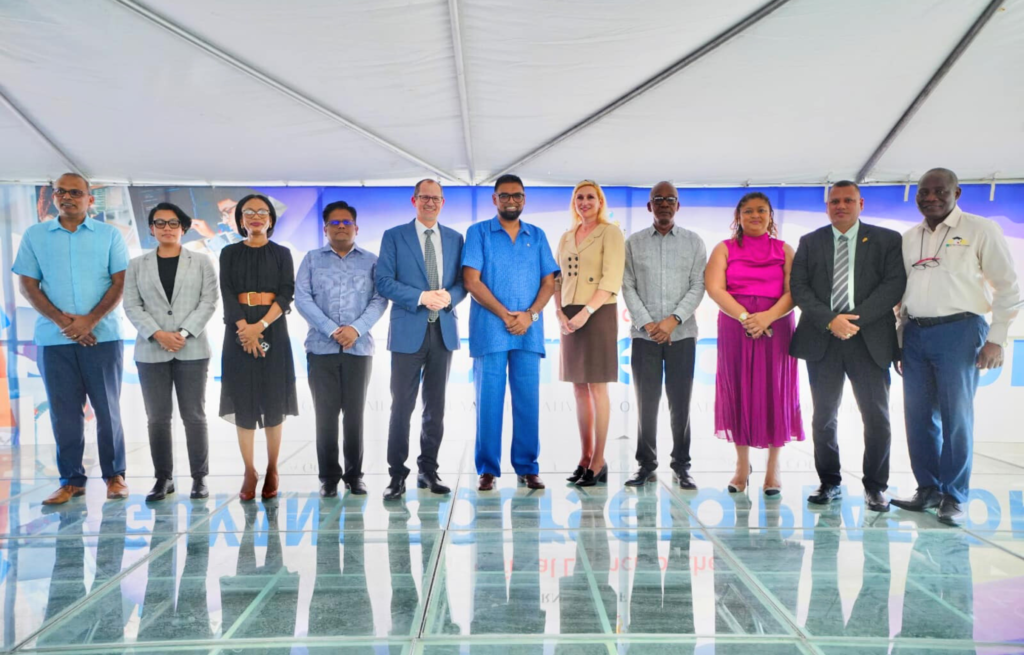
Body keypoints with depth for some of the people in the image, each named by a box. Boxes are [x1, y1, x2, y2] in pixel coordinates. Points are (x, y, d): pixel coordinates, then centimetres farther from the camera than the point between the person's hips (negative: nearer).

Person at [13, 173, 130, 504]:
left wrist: (89, 320, -12)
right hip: (53, 338, 2)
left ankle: (115, 476, 13)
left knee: (107, 409, 3)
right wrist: (62, 321, -10)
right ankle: (71, 480, 14)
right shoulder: (34, 236, 9)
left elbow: (119, 283, -1)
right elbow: (28, 285, 4)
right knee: (64, 412, 5)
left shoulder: (110, 235, 5)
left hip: (102, 336, -1)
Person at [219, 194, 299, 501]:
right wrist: (245, 329, -16)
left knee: (273, 401, 0)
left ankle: (272, 470, 9)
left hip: (272, 331, -1)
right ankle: (249, 472, 8)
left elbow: (287, 294, -4)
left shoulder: (282, 254, 8)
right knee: (243, 401, 1)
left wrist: (260, 326, -16)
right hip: (239, 333, 1)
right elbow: (227, 294, -1)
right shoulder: (229, 253, 10)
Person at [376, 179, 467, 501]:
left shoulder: (455, 239, 12)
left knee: (436, 405, 10)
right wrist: (422, 297, -18)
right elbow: (384, 281, -6)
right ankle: (397, 475, 9)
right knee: (402, 405, -1)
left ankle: (428, 470, 20)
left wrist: (448, 297, -13)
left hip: (444, 330, 3)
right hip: (408, 330, -3)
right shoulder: (394, 236, 2)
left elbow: (462, 281, 9)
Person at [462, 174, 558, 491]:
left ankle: (527, 468, 13)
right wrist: (505, 314, -11)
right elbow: (471, 280, -4)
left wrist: (529, 314, -8)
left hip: (529, 330, 3)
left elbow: (549, 281, 9)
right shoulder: (478, 232, 5)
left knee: (528, 399, 3)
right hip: (489, 330, -2)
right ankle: (487, 469, 9)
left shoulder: (537, 236, 14)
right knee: (489, 399, 0)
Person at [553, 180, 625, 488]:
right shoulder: (566, 237, 16)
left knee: (597, 387, -4)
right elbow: (557, 278, 14)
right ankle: (585, 457, 16)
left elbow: (612, 280, -12)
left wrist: (586, 312, -20)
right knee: (579, 388, 8)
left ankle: (599, 462, 2)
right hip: (570, 316, 6)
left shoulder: (610, 232, -2)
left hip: (598, 313, -6)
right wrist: (560, 313, -2)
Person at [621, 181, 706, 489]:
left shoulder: (694, 242, 7)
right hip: (644, 334, 0)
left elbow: (698, 287, 0)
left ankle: (681, 465, 14)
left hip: (682, 333, 0)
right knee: (646, 402, 4)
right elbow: (628, 287, 3)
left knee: (680, 402, 4)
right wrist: (647, 323, -9)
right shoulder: (634, 242, 8)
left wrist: (673, 320, -12)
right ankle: (646, 464, 14)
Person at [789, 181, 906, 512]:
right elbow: (799, 287, 1)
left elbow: (895, 284, -5)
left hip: (869, 339, -1)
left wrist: (856, 319, -15)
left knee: (877, 417, 1)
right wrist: (830, 320, -12)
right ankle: (829, 482, 20)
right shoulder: (810, 242, 11)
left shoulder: (887, 240, 7)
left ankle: (875, 487, 15)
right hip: (822, 338, 1)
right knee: (824, 416, 7)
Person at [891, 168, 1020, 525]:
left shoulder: (981, 230, 0)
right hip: (915, 332, 4)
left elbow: (1008, 287, -1)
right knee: (918, 415, 6)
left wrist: (996, 339, -7)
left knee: (956, 415, -2)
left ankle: (953, 497, 9)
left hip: (958, 330, -4)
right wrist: (901, 336, 11)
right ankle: (928, 489, 18)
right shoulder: (908, 238, 13)